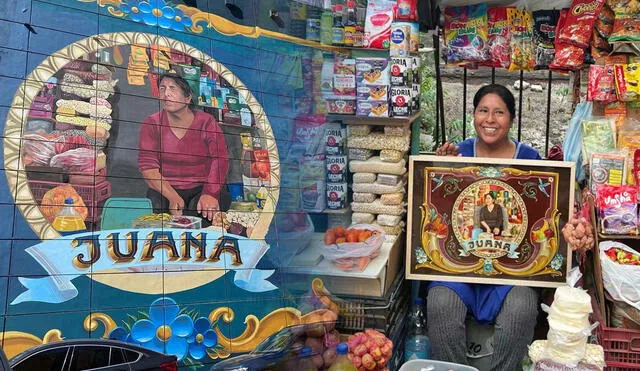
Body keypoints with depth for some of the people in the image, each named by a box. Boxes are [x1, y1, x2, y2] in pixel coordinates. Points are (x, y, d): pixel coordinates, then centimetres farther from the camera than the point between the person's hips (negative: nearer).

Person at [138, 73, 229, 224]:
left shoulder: (206, 122, 1)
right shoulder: (151, 124, 2)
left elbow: (220, 160, -9)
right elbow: (147, 165, -7)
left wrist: (210, 194, -27)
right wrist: (173, 198, -22)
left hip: (200, 189, -1)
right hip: (164, 190, 1)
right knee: (154, 203, -29)